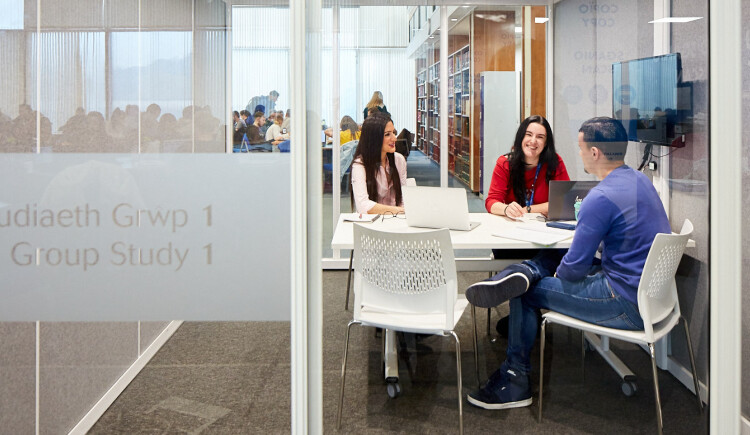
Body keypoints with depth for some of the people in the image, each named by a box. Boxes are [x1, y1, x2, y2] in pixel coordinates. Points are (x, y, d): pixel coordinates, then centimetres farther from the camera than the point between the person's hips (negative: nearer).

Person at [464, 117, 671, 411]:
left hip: (629, 306, -9)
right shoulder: (640, 180, 5)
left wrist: (558, 272, 2)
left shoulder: (602, 197, -23)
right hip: (651, 292, 10)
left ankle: (514, 381, 14)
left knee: (527, 292, 2)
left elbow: (575, 268, -18)